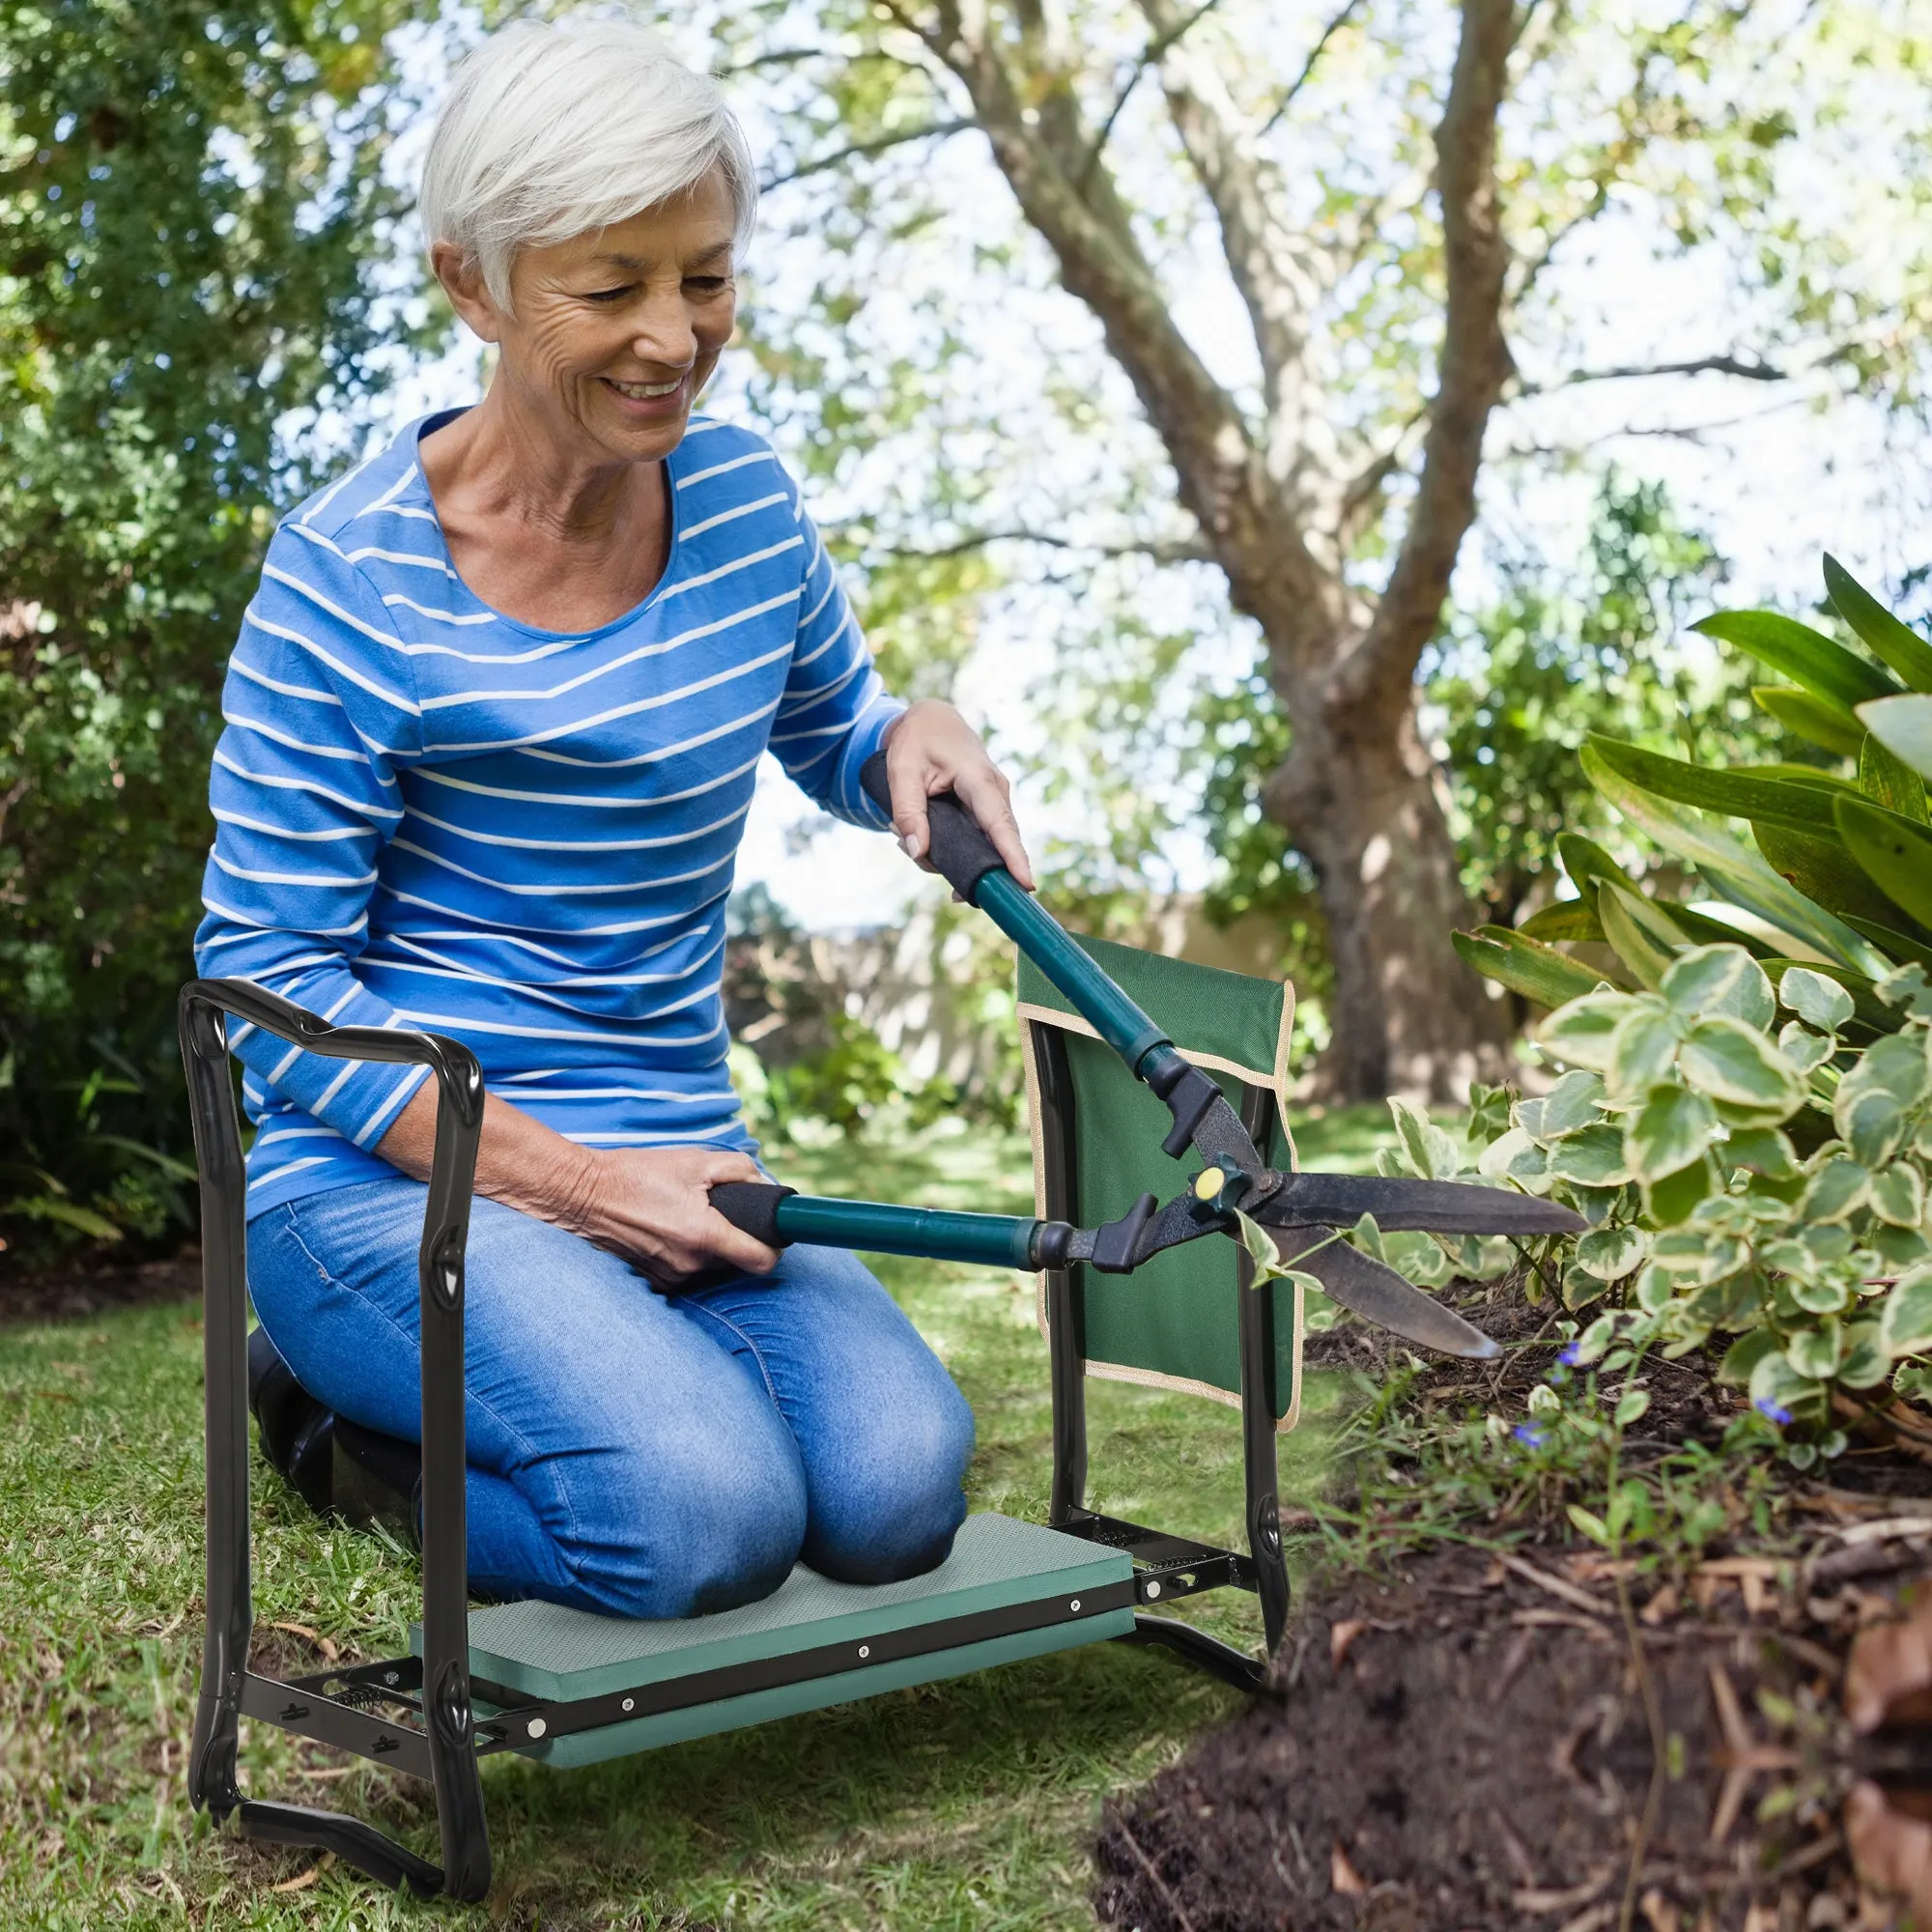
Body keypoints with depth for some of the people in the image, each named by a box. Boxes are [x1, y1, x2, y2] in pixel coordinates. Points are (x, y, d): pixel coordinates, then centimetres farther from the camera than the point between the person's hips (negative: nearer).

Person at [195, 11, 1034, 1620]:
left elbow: (830, 734, 22)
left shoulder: (744, 501, 3)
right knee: (706, 1516, -28)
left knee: (900, 1489, -19)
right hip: (386, 1183, -5)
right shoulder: (353, 579, -13)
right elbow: (273, 978, -11)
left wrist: (921, 739, -4)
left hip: (679, 1166, 5)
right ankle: (358, 1422, 4)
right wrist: (572, 1180, -17)